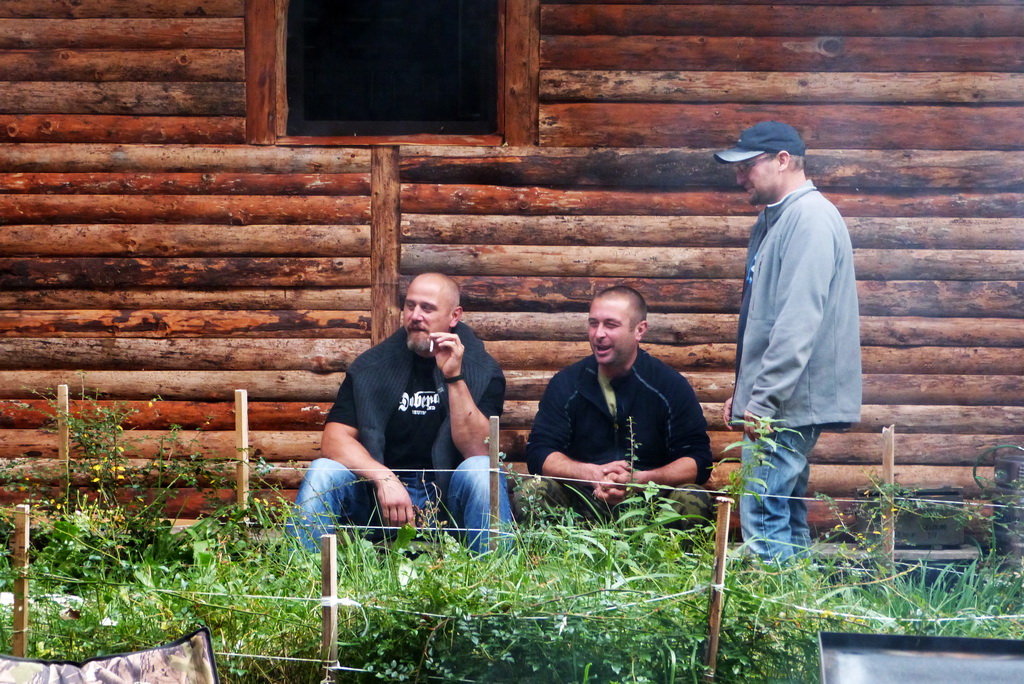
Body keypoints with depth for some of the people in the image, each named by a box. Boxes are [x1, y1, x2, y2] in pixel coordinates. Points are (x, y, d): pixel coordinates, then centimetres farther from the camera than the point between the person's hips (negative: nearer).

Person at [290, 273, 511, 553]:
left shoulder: (482, 371, 0)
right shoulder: (371, 366, 4)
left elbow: (477, 450, -14)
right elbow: (334, 440, -6)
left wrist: (454, 377, -23)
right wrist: (385, 479, -23)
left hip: (448, 499, -1)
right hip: (378, 495, 2)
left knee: (483, 471, -31)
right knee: (322, 472, -23)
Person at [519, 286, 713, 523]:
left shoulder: (671, 385, -1)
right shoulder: (566, 384, 4)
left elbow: (698, 461, -4)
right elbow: (539, 453, -1)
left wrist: (639, 480, -23)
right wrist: (595, 474, -21)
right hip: (581, 502, 1)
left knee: (694, 501, -31)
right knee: (529, 493, -27)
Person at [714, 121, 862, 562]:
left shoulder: (811, 218, -14)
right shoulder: (773, 220, 18)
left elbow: (799, 320, -23)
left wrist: (764, 398, -25)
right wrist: (743, 391, 20)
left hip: (789, 402, -11)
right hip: (777, 404, 11)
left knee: (763, 521, -12)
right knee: (787, 520, 14)